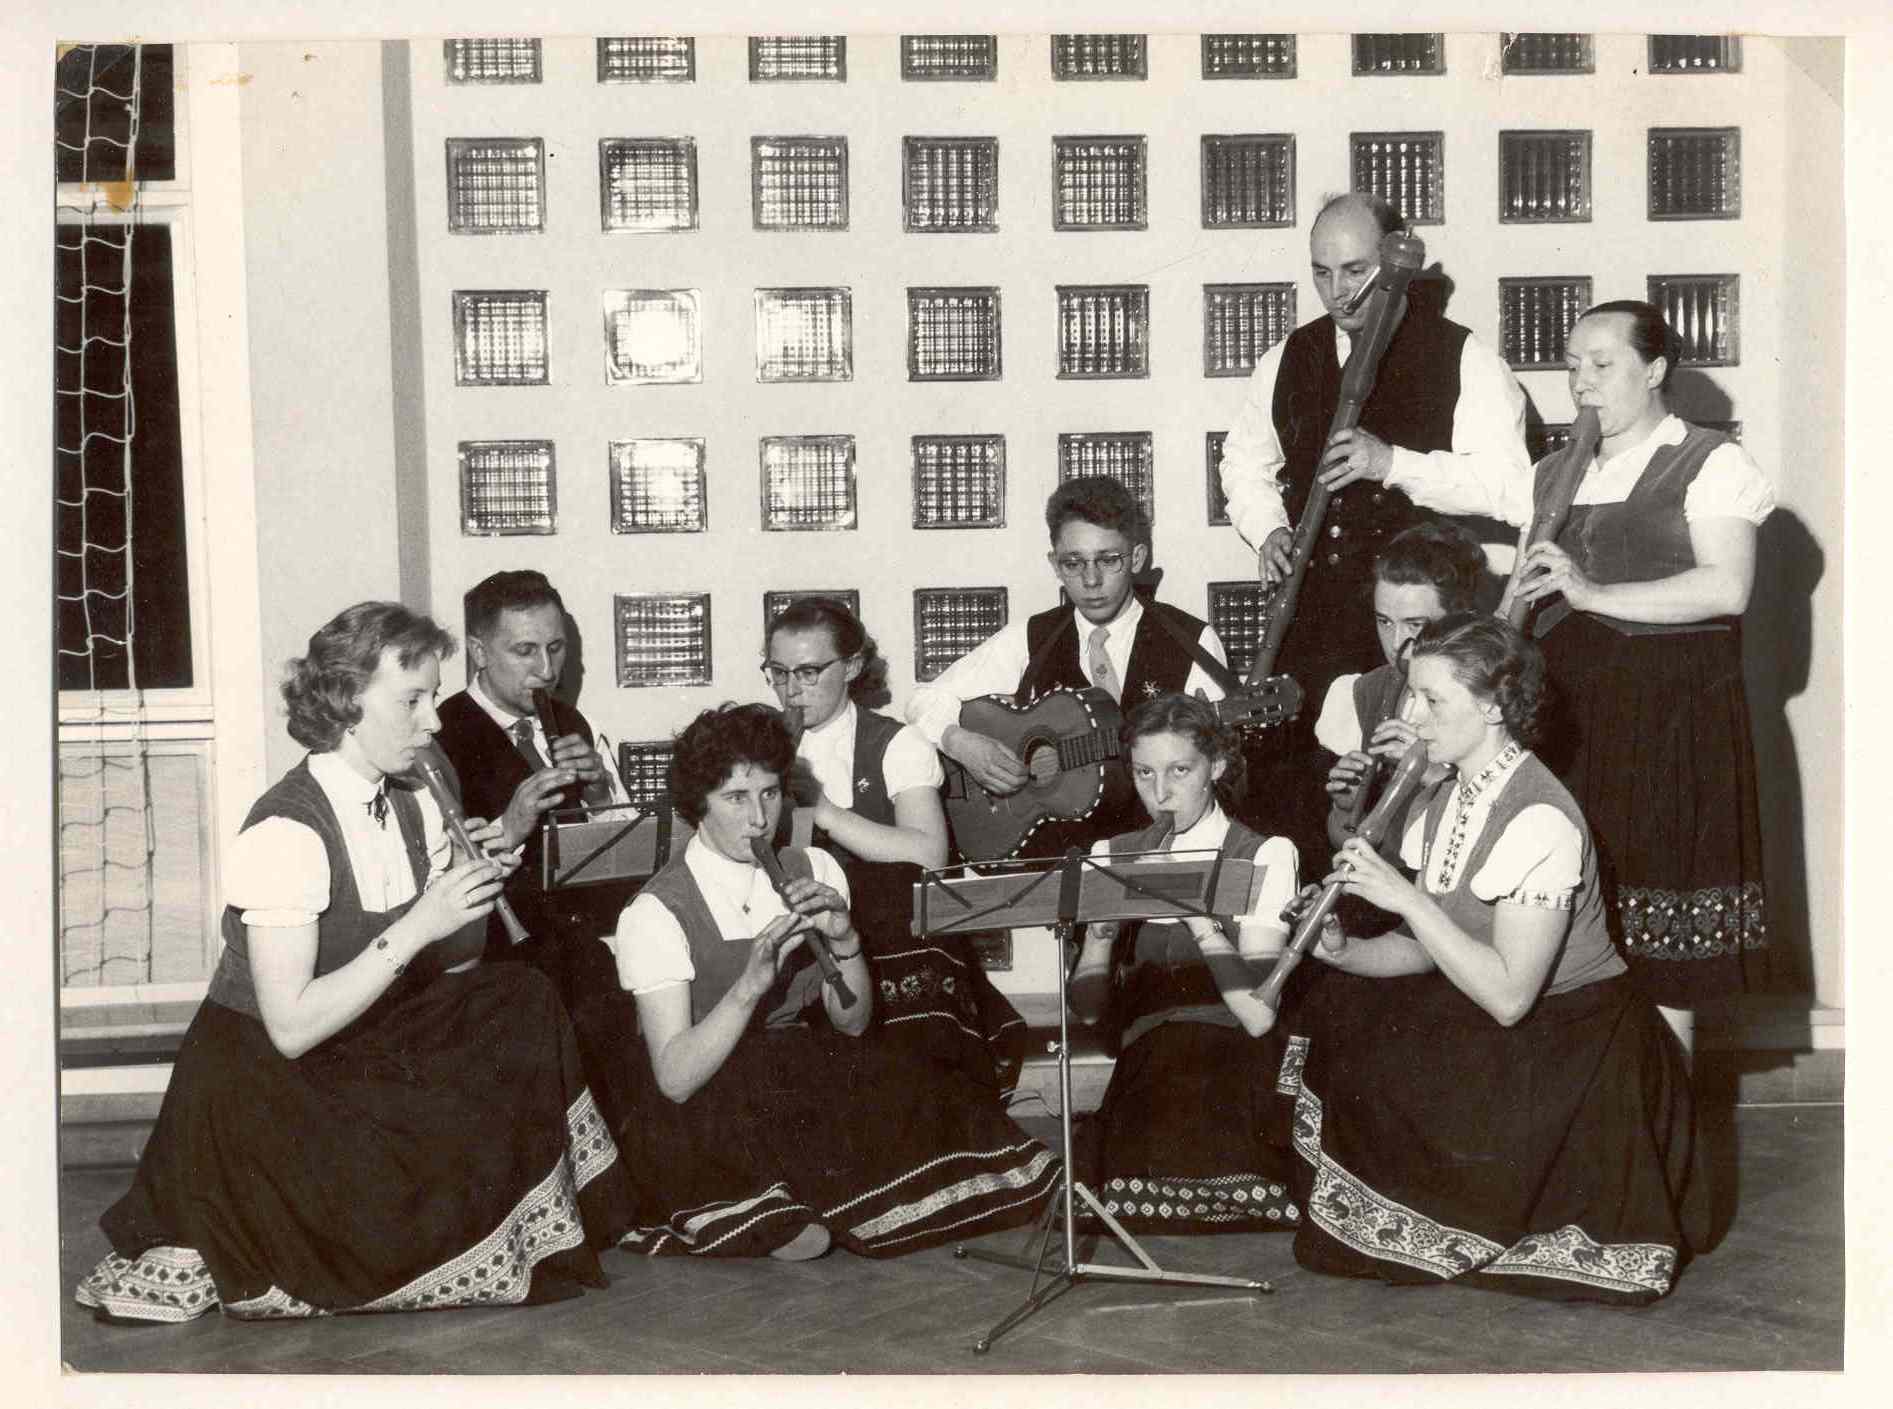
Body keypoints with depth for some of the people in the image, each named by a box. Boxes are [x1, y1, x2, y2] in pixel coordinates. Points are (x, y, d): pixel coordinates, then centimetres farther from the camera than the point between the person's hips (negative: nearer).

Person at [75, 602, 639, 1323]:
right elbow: (292, 1027, -26)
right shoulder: (285, 831, -23)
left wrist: (474, 878, -13)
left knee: (522, 1001, -10)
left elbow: (447, 965, 6)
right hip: (261, 1087, -7)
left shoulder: (414, 805, 1)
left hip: (361, 1059, 7)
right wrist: (418, 926, -29)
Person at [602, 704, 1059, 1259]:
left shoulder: (812, 871, 5)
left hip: (805, 1077, 5)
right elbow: (675, 1078, -20)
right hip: (702, 1117, -5)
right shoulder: (655, 914, -12)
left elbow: (852, 1023, 3)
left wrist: (844, 940, -17)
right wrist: (752, 982, -33)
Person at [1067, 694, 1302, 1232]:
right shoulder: (1113, 858, 15)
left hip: (1232, 1065, -1)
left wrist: (1200, 917, -15)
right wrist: (1102, 929, -10)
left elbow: (1258, 1015, -9)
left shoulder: (1265, 855, 3)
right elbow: (1088, 1008, 7)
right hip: (1146, 1073, 2)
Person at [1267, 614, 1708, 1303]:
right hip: (1485, 1032, 9)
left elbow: (1508, 995, -29)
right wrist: (1344, 952, -12)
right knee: (1335, 1011, 0)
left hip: (1576, 1047, -8)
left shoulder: (1540, 820, -25)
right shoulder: (1452, 800, 2)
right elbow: (1428, 950, 7)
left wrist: (1406, 897, -28)